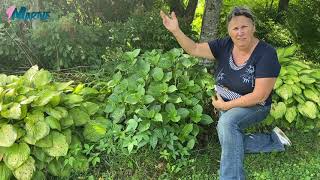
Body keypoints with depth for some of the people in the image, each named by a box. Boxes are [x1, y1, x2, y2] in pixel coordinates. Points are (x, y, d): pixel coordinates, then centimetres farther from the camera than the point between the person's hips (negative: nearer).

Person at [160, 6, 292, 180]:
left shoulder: (266, 53, -22)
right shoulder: (224, 45, -8)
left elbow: (259, 96, -24)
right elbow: (194, 49, -11)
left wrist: (225, 105, -19)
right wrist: (175, 30, -26)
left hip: (253, 107, -5)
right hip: (227, 105, 6)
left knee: (226, 122, -32)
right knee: (230, 142, -12)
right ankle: (273, 140, 11)